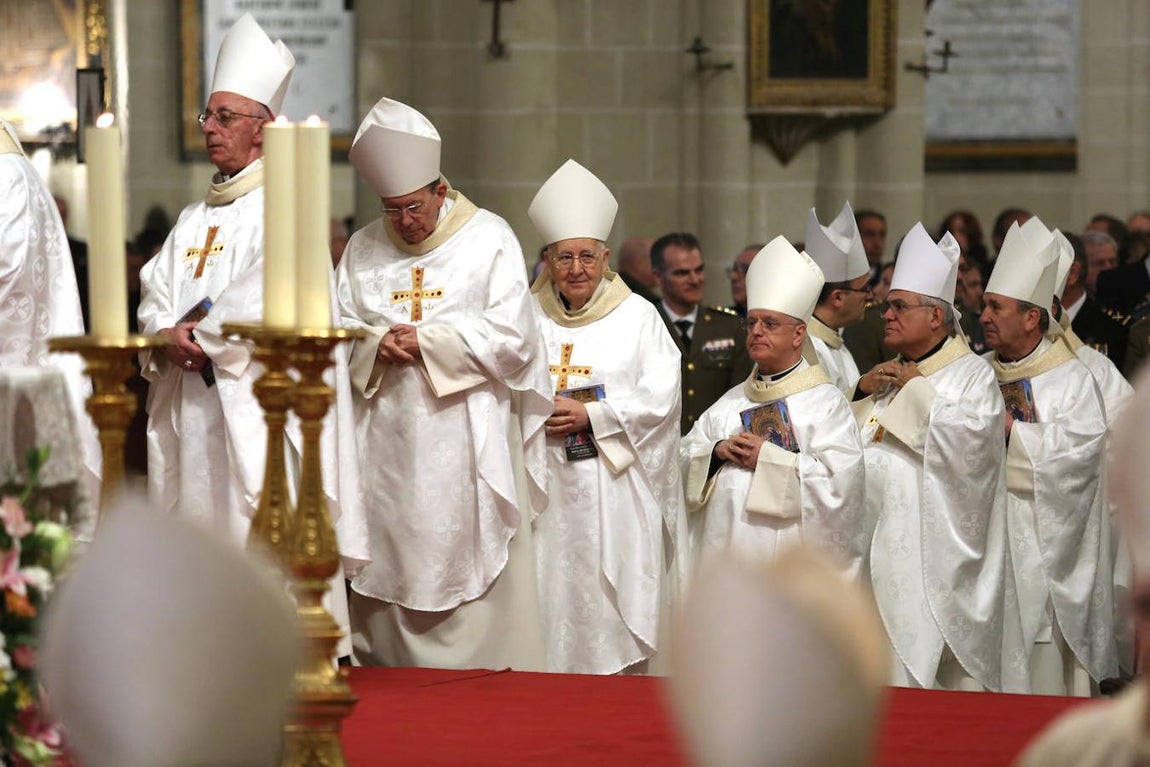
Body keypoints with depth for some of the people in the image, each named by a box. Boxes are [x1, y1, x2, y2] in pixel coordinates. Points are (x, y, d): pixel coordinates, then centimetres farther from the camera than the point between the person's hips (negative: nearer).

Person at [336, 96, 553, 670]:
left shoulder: (490, 240, 1)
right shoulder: (363, 250, 13)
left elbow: (512, 338, -7)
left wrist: (425, 342, -9)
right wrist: (378, 343, -11)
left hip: (466, 444, -3)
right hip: (388, 445, 3)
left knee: (471, 562, -6)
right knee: (391, 568, 2)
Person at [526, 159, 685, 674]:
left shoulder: (637, 316, 6)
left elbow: (660, 397, -3)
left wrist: (592, 416, -10)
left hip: (617, 493, -2)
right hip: (547, 491, 2)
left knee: (616, 613, -4)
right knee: (552, 602, -1)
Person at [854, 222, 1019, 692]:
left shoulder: (973, 374, 1)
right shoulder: (886, 375, 21)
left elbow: (972, 438, -18)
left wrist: (919, 390, -10)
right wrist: (861, 393, 1)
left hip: (934, 551, -6)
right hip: (880, 544, 6)